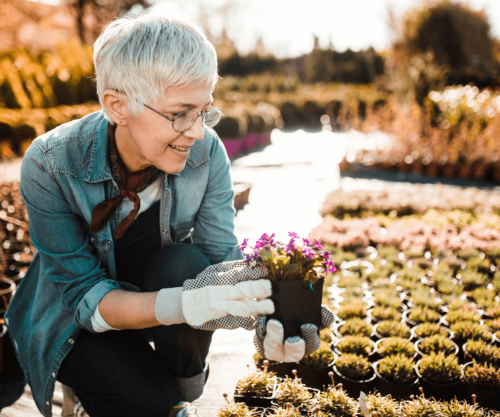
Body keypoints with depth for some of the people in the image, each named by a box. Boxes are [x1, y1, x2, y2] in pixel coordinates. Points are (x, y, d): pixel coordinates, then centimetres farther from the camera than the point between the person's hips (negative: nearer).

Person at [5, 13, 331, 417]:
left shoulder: (207, 152, -21)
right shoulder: (51, 167, -28)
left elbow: (224, 257, -19)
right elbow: (85, 296, -27)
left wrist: (263, 311, -43)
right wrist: (184, 305, -45)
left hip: (162, 283, 4)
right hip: (75, 321, -3)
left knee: (185, 263, -30)